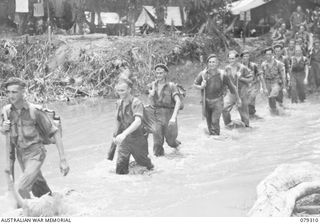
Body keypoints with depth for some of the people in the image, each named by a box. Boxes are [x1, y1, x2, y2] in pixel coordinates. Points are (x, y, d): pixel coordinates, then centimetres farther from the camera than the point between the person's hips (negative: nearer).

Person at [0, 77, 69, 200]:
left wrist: (63, 160, -19)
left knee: (21, 188, -22)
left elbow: (55, 133, -15)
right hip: (21, 155, 6)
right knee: (39, 191, 18)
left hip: (35, 154, -6)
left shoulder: (35, 111, -19)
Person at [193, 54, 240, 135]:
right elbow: (195, 84, 5)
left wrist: (238, 98, 7)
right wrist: (200, 87, -18)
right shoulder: (203, 74, -9)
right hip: (206, 101, 3)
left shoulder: (222, 75, -14)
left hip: (217, 101, -3)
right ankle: (211, 134, 31)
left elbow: (232, 87, -2)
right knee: (209, 122, 12)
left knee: (215, 121, -15)